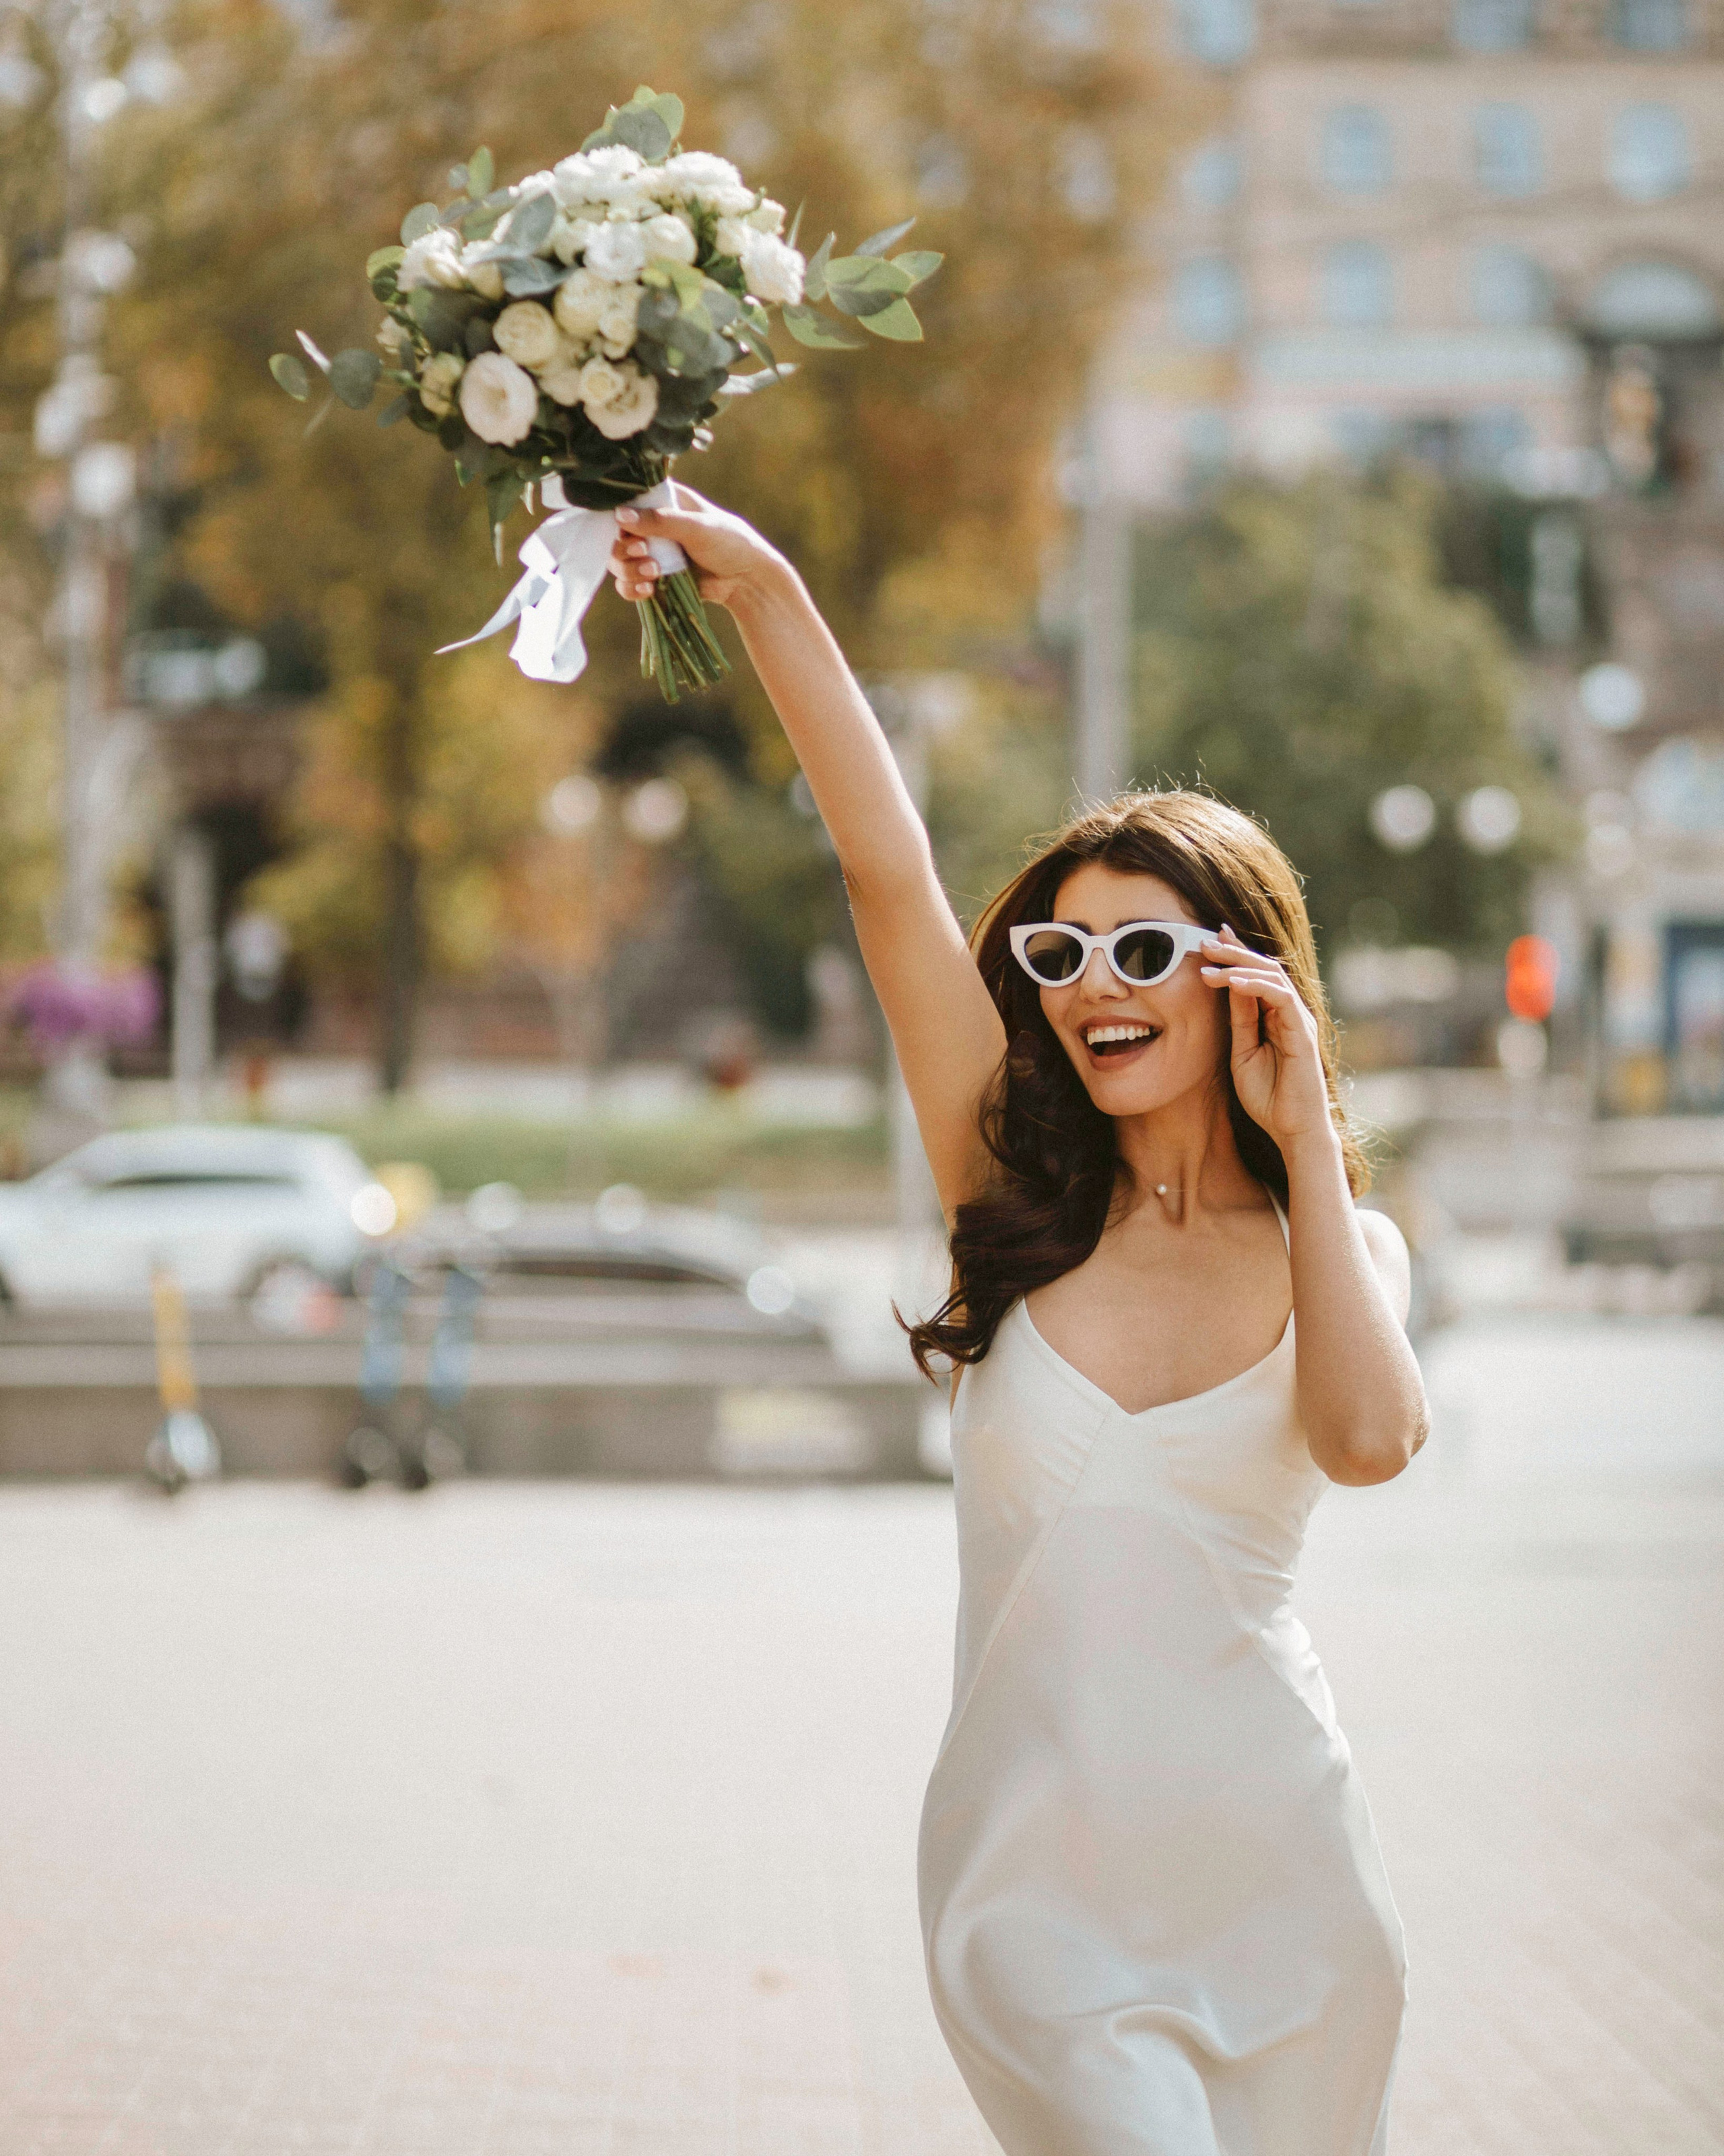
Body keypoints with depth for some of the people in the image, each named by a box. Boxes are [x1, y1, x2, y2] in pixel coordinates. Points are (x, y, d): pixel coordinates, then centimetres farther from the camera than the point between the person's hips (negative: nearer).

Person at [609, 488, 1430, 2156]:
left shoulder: (1332, 1250, 5)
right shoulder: (1019, 1204, 4)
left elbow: (1368, 1438, -18)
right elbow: (887, 869, -4)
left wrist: (1307, 1143, -11)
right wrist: (763, 592, -11)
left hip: (1272, 1878, 1)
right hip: (1041, 1890, -1)